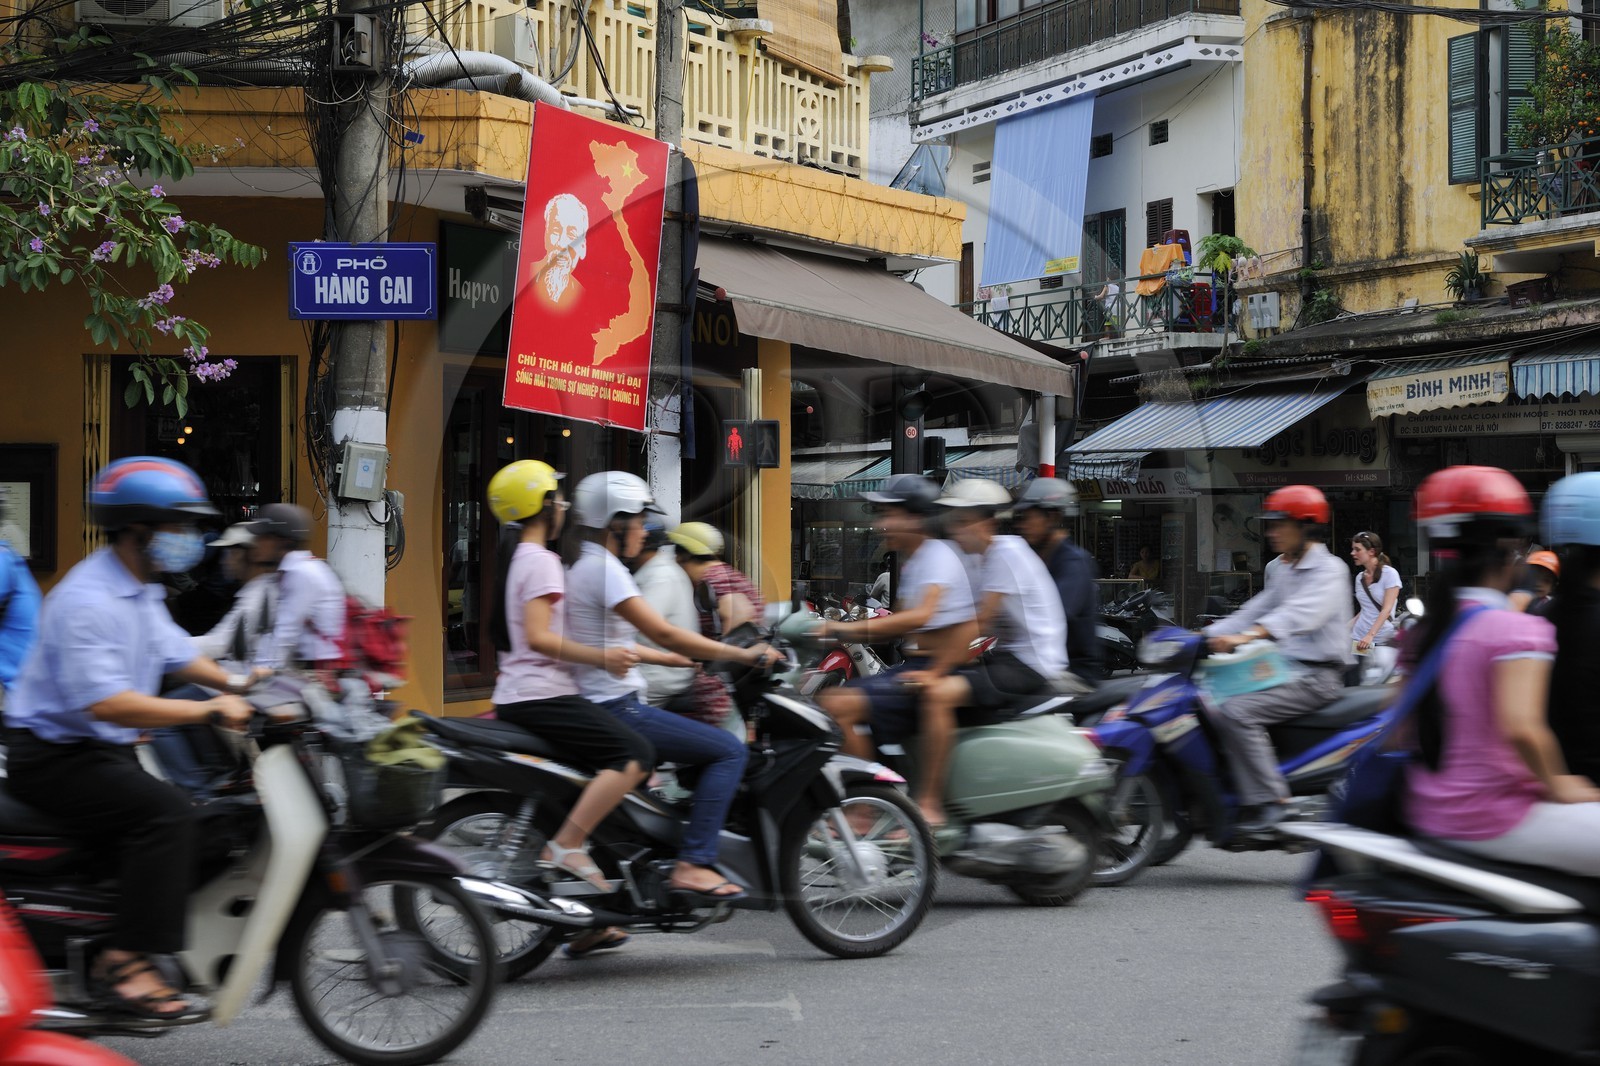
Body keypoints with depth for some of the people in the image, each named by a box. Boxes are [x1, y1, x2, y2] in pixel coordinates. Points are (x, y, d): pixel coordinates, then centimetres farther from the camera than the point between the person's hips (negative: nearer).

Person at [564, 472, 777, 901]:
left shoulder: (584, 567, 16)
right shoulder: (603, 568, -15)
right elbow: (663, 633, -20)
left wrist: (682, 660, 25)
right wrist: (740, 654, -13)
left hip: (599, 706, 11)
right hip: (616, 710, -11)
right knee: (729, 751, -13)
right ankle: (693, 864, -18)